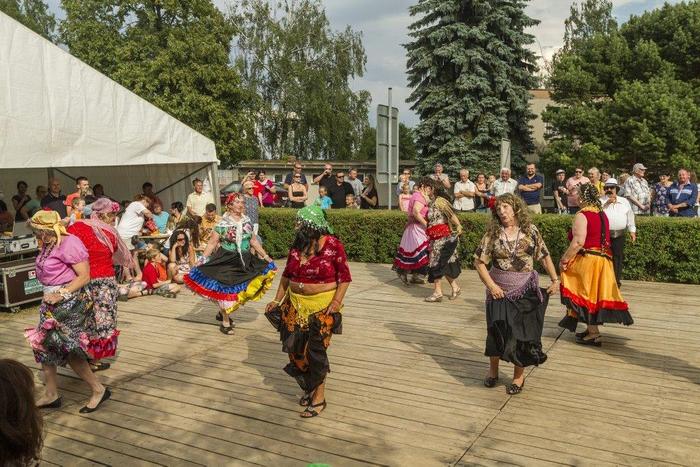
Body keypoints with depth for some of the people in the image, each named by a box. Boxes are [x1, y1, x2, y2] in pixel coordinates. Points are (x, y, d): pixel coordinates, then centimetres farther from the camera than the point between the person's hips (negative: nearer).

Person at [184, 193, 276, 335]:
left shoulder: (247, 220, 4)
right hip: (226, 260, -5)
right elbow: (212, 243, -9)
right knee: (226, 289, 1)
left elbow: (253, 240, 13)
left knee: (240, 289, 10)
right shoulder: (223, 223, -11)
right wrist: (203, 260, -15)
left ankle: (222, 312, 32)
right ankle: (225, 322, 16)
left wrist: (265, 256, 13)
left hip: (244, 261, 5)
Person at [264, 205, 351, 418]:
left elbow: (344, 278, -9)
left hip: (322, 306, -5)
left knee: (316, 350, -3)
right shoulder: (297, 245, 4)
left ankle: (319, 396, 15)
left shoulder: (333, 245, -12)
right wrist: (277, 300, 10)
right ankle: (309, 387, 30)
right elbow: (287, 275, 13)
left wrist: (336, 302, -18)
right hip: (296, 305, 6)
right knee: (295, 348, 7)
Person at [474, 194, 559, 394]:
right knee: (496, 331, 7)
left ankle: (519, 375, 22)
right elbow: (479, 261, -4)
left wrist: (555, 280, 0)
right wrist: (491, 285, -11)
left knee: (522, 332, 5)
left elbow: (544, 256, 6)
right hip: (499, 291, 0)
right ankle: (493, 371, 27)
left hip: (525, 291, 0)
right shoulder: (493, 233, -4)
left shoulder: (530, 230, -1)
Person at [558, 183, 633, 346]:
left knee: (586, 295, 2)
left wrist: (564, 259, -16)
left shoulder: (582, 215, -15)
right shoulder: (602, 214, 12)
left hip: (588, 259, -8)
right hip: (604, 259, 8)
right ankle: (591, 329, 25)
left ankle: (593, 334, 6)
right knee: (595, 296, 16)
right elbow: (603, 239, 16)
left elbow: (578, 242, -23)